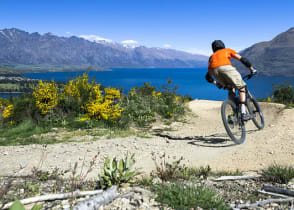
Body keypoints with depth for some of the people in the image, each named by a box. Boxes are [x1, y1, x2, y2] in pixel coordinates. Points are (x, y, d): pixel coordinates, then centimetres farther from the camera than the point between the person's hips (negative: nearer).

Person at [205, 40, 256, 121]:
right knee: (241, 88, 11)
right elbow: (242, 59, 23)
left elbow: (208, 76, 38)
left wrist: (216, 83, 51)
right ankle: (243, 113, -3)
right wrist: (252, 70, 32)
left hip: (214, 70, 4)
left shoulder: (212, 56, 41)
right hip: (226, 67, -4)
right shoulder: (228, 50, 34)